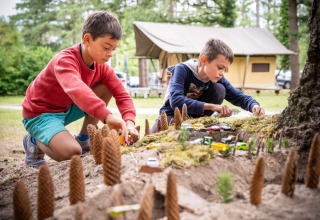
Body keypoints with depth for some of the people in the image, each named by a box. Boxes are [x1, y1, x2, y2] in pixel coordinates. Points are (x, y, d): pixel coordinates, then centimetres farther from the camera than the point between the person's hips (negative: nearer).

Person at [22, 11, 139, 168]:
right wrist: (107, 116, -63)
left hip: (67, 109, 8)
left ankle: (83, 140, 3)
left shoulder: (102, 67, -4)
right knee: (71, 152, -32)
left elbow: (122, 95, -8)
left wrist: (129, 122, -29)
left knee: (106, 88, -8)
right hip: (39, 114, -8)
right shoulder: (65, 60, -29)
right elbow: (76, 90, -50)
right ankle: (35, 141, 2)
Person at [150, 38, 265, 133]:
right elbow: (175, 101, -39)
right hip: (173, 114, -5)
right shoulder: (182, 70, -24)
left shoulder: (218, 79, -9)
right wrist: (211, 106, -46)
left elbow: (240, 97, -3)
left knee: (219, 89, -17)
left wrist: (254, 106, -29)